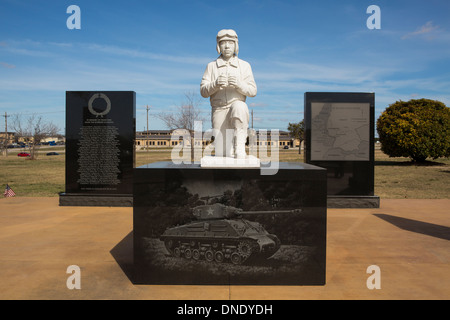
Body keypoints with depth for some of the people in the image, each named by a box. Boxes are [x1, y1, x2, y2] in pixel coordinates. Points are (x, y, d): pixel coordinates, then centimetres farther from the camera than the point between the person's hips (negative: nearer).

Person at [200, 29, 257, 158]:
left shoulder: (245, 65, 9)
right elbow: (203, 91, 1)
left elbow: (252, 91, 0)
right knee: (222, 155, -9)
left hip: (237, 106, -1)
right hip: (219, 110, 1)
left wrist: (238, 84, -21)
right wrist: (215, 84, -20)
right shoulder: (212, 66, 10)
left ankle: (240, 146, -29)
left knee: (239, 107, -40)